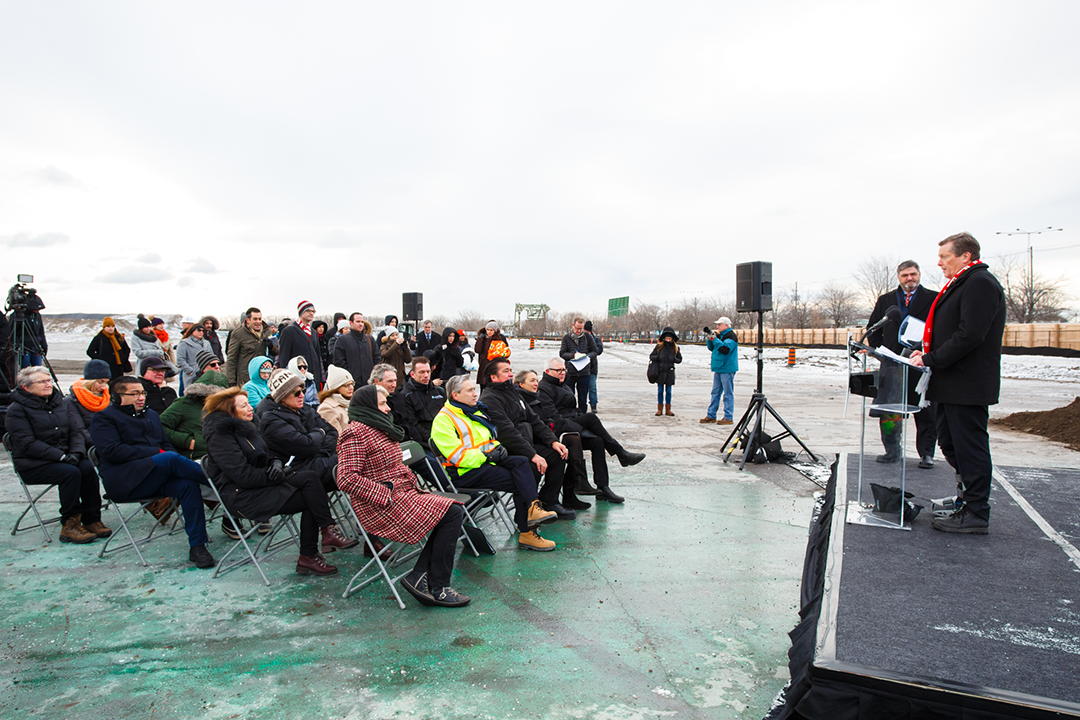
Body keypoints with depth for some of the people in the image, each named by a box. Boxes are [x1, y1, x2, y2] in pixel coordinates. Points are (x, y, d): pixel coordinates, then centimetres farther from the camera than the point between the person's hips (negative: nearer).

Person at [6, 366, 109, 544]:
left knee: (87, 467, -26)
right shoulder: (17, 410, -3)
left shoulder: (61, 403, 14)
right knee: (70, 472, -31)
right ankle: (69, 527, -23)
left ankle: (91, 520, -20)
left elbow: (76, 431, 7)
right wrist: (61, 456, -23)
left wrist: (76, 452, -14)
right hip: (32, 464, -4)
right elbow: (27, 444, -14)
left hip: (63, 457, 5)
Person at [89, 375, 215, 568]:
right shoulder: (104, 418, 7)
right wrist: (155, 452, -13)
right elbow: (111, 451, -9)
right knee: (170, 458, -33)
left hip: (155, 478, 5)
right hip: (124, 481, -5)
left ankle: (197, 546, -30)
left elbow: (166, 444, 22)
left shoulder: (151, 415, 26)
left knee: (187, 485, -28)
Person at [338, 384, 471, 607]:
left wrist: (413, 484, 9)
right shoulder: (356, 433, -12)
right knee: (451, 514, -16)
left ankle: (419, 577, -8)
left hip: (401, 494, 10)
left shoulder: (379, 429, 20)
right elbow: (346, 478, -21)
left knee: (453, 511, -6)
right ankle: (437, 588, -8)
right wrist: (387, 496, -20)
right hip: (380, 509, -10)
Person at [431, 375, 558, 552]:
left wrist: (498, 447, 4)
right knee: (519, 483, -20)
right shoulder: (443, 420, -9)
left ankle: (533, 509, -31)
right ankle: (527, 533, -15)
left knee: (521, 462, -20)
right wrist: (487, 456, -17)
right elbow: (458, 456, -17)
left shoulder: (475, 411, 19)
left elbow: (490, 438, 27)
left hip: (487, 461, 8)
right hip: (465, 473, -8)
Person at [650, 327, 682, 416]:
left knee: (668, 391, 7)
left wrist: (674, 359, -11)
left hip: (670, 372, 1)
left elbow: (680, 359, 10)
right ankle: (659, 409, 12)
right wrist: (657, 357, -15)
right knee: (660, 391, 5)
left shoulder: (675, 347, 3)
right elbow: (651, 356, 4)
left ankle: (668, 410, 14)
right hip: (660, 371, -1)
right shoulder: (659, 346, -1)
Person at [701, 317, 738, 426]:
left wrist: (714, 339, -20)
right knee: (715, 392, 12)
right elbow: (711, 348, 19)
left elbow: (725, 349, -25)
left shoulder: (731, 336, -11)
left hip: (727, 369, -9)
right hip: (718, 368, 9)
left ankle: (728, 418, -1)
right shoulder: (720, 335, 16)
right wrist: (710, 339, 2)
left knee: (728, 394, -4)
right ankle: (711, 416, 17)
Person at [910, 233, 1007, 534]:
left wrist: (931, 359, -18)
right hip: (952, 383, 10)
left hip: (968, 384, -10)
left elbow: (969, 335, -23)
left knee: (969, 446, -3)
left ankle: (975, 513, 6)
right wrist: (927, 352, 9)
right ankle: (970, 491, 31)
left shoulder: (980, 283, -14)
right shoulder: (962, 284, 19)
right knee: (949, 441, 17)